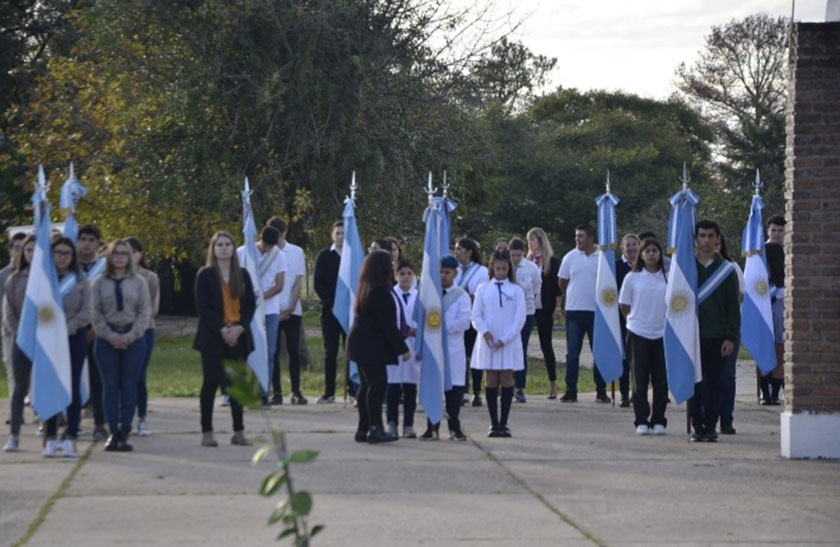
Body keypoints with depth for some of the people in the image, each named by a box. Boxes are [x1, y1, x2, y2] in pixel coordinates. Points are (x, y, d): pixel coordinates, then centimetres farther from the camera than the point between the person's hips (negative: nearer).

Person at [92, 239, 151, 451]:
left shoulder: (139, 282, 5)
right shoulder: (99, 283, 6)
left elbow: (145, 312, 2)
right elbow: (96, 314, 2)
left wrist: (130, 336, -10)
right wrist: (112, 336, -9)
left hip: (133, 339, 0)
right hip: (106, 340, 0)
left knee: (129, 386, -1)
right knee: (110, 385, 0)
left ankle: (125, 433, 1)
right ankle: (113, 432, 3)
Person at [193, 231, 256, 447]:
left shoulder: (242, 275, 11)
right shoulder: (205, 275, 1)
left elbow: (251, 304, 7)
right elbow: (202, 306, -6)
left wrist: (239, 328, -8)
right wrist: (222, 329, -15)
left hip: (238, 337, 3)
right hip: (212, 338, -3)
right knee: (211, 382, -2)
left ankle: (239, 431, 9)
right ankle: (207, 432, 1)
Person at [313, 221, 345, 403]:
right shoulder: (324, 256, 7)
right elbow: (318, 284, 3)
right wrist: (331, 304, -9)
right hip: (330, 311, 0)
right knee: (330, 352, 1)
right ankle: (329, 392, 4)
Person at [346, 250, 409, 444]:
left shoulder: (367, 289, 15)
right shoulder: (379, 291, -16)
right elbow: (387, 324, -17)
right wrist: (402, 348, -14)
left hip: (361, 343, 10)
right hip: (371, 345, -10)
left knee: (367, 385, 11)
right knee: (377, 384, -10)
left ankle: (363, 429, 13)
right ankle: (375, 429, -14)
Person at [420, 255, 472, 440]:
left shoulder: (461, 296, 2)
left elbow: (464, 322, -8)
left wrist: (443, 326, -16)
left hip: (453, 347, -2)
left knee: (454, 388, 1)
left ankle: (454, 428, 9)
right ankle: (432, 428, 6)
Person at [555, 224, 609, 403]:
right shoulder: (570, 257, 3)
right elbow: (562, 283, 8)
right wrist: (559, 305, 2)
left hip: (597, 312, -1)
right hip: (574, 311, 1)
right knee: (572, 353, 2)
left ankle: (601, 391, 11)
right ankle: (571, 391, 6)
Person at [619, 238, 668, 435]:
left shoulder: (668, 277, 2)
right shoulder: (632, 278, 0)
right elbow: (624, 306, 8)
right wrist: (636, 320, 9)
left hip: (662, 334, 1)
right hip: (638, 333, -1)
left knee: (661, 380, 2)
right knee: (640, 379, 1)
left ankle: (658, 421, 11)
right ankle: (641, 421, 7)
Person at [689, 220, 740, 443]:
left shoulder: (726, 269, 4)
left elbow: (733, 306, 3)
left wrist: (731, 337, -4)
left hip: (717, 336, -1)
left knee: (714, 383, 2)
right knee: (694, 383, 2)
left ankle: (711, 427, 9)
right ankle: (697, 426, 8)